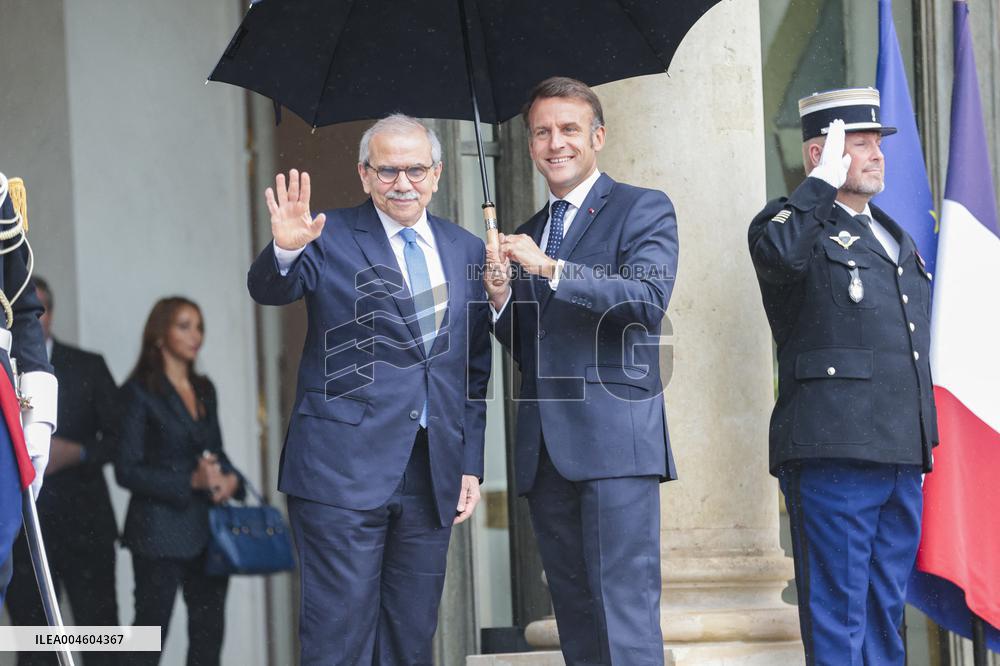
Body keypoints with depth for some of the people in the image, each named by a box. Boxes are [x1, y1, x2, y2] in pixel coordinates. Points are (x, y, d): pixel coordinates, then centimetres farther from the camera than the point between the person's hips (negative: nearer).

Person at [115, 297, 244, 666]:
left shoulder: (204, 390, 13)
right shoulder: (140, 392, -6)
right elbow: (127, 469, -10)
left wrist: (230, 478, -4)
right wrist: (191, 481, -19)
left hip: (209, 529, 7)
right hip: (162, 533, -6)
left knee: (209, 635, 8)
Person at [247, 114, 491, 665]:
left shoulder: (466, 253, 13)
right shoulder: (330, 238, 0)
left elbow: (476, 370, 16)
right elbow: (269, 290, -18)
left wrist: (472, 464, 11)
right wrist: (286, 250, -40)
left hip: (433, 476, 5)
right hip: (342, 473, -4)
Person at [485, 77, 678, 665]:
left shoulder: (644, 210, 2)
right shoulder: (525, 236, 21)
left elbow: (649, 301, -15)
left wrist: (551, 268, -21)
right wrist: (500, 299, 1)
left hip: (615, 439, -7)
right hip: (546, 451, 7)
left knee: (626, 613, -12)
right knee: (574, 615, 8)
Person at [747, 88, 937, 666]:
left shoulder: (897, 238, 23)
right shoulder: (796, 222, -1)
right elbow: (778, 254, -28)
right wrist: (824, 182, -16)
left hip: (903, 461, 8)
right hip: (834, 451, -8)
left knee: (885, 613, 10)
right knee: (837, 613, -8)